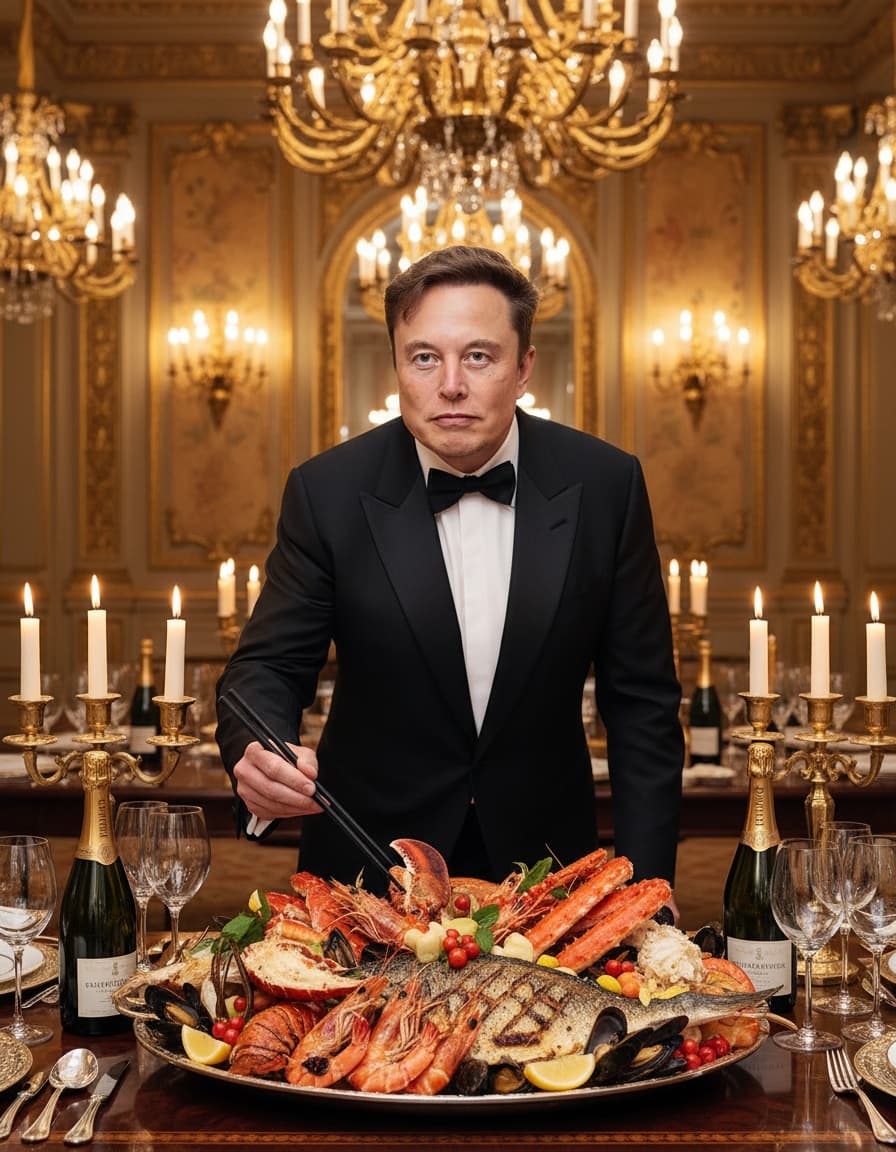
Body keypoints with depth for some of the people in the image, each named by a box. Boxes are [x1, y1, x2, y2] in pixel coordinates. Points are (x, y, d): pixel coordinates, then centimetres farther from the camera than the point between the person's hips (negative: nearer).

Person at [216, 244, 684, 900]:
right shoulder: (329, 493, -12)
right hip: (369, 864, -1)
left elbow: (641, 699, -5)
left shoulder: (605, 485, -10)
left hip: (544, 864, 1)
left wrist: (647, 883, -8)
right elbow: (269, 666, -8)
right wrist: (260, 754, -31)